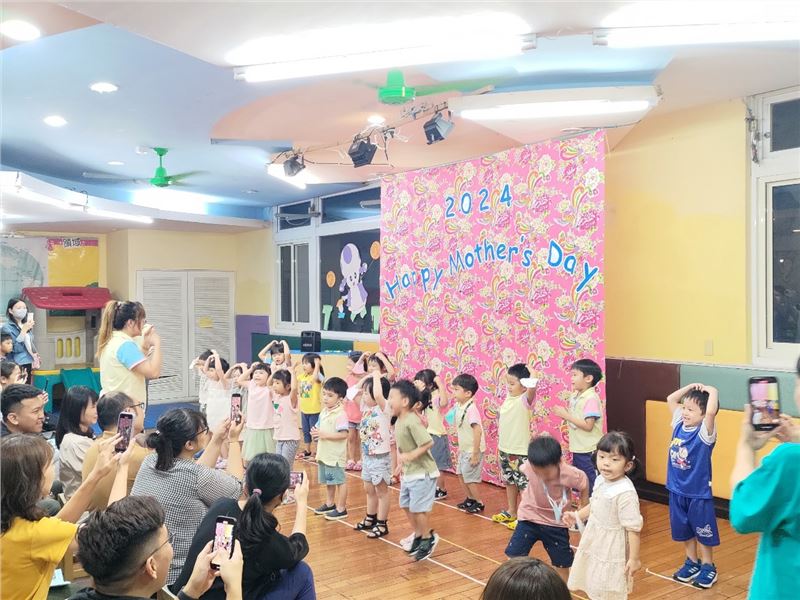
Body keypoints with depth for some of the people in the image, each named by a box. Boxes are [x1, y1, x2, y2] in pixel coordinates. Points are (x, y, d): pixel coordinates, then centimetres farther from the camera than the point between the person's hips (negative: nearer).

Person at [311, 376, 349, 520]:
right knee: (328, 481, 21)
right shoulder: (324, 411, 8)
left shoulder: (340, 414, -20)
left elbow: (343, 434, -26)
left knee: (340, 481, 3)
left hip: (335, 456, -9)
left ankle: (341, 509, 13)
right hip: (324, 453, 9)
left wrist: (324, 435, -25)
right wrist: (316, 432, -2)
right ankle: (330, 504, 36)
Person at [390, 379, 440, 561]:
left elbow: (428, 443, -28)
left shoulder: (412, 421, -24)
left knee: (418, 507, -2)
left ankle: (428, 538, 18)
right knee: (406, 505, 17)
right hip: (408, 472, 9)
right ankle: (418, 534, 35)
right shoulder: (398, 422, 5)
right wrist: (400, 463, 6)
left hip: (422, 472, -9)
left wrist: (410, 456, -28)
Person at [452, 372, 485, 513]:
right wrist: (460, 448, 14)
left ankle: (479, 503, 18)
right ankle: (470, 499, 35)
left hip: (473, 451, -8)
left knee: (470, 477, 1)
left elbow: (478, 430, -28)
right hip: (464, 449, 8)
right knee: (462, 474, 18)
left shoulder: (471, 409, -25)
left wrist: (475, 454, -25)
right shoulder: (459, 406, 1)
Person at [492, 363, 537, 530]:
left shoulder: (525, 400, -14)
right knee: (509, 482, 20)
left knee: (523, 484, 1)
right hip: (505, 449, 8)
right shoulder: (508, 399, 7)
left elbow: (532, 390, -37)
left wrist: (531, 382, -54)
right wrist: (500, 444, 18)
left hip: (520, 452, -8)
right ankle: (511, 512, 34)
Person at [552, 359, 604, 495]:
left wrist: (566, 415, -21)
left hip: (589, 451, -9)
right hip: (577, 448, 9)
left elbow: (588, 425, -24)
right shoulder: (575, 396, 7)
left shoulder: (591, 399, -19)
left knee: (591, 485, 2)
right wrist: (563, 413, -5)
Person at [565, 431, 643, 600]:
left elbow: (633, 529, -23)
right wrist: (577, 516, 17)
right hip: (595, 544, 8)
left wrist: (634, 558, -19)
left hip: (612, 551, -8)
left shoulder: (625, 493, -28)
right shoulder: (600, 481, -3)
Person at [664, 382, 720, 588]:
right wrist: (691, 387, 0)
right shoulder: (679, 424, -1)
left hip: (699, 493, -6)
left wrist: (712, 391, -24)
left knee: (703, 532, 11)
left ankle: (708, 567, 27)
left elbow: (711, 411, -39)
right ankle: (691, 562, 35)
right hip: (677, 490, 6)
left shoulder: (704, 432, -19)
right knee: (683, 530, 18)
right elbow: (670, 399, 7)